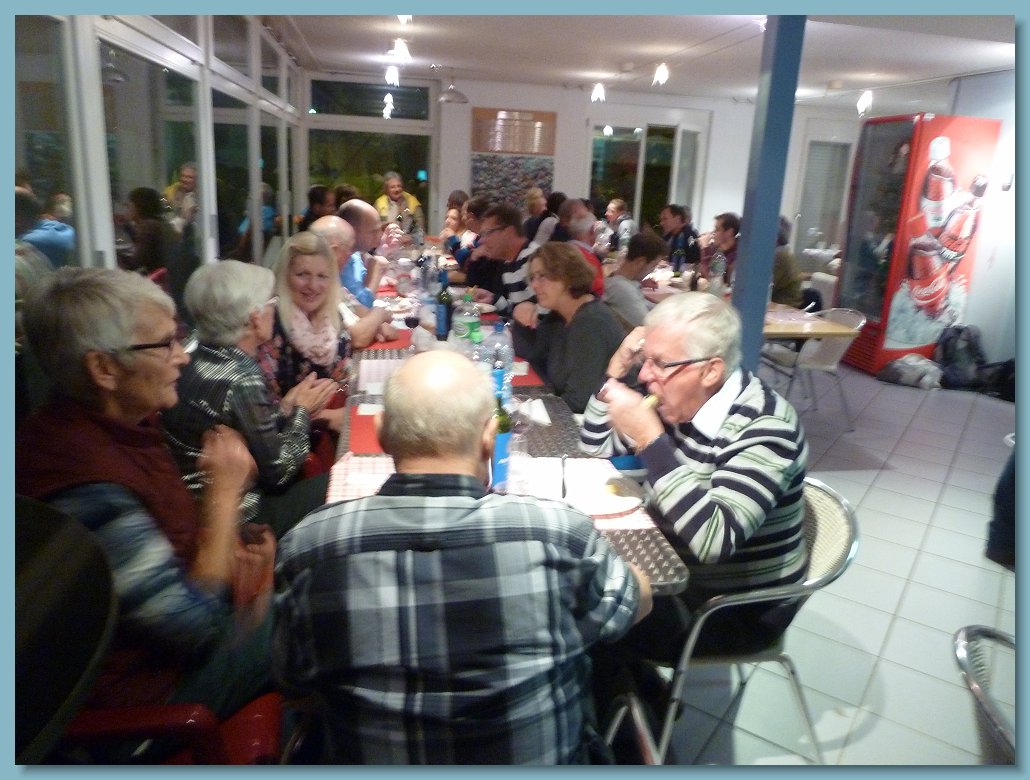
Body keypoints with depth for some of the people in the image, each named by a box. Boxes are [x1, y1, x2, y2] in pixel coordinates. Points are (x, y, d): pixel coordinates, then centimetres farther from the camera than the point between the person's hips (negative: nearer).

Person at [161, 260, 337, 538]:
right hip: (241, 515, -8)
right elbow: (278, 472, -18)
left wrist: (286, 407, 2)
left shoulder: (202, 359, -2)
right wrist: (302, 410, -7)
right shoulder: (242, 382, -28)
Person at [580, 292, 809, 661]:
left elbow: (714, 540, -37)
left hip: (738, 605, -7)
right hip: (674, 567, 7)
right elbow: (597, 447, 5)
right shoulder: (676, 401, -5)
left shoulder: (765, 428, -26)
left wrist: (649, 438, -36)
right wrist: (616, 375, -11)